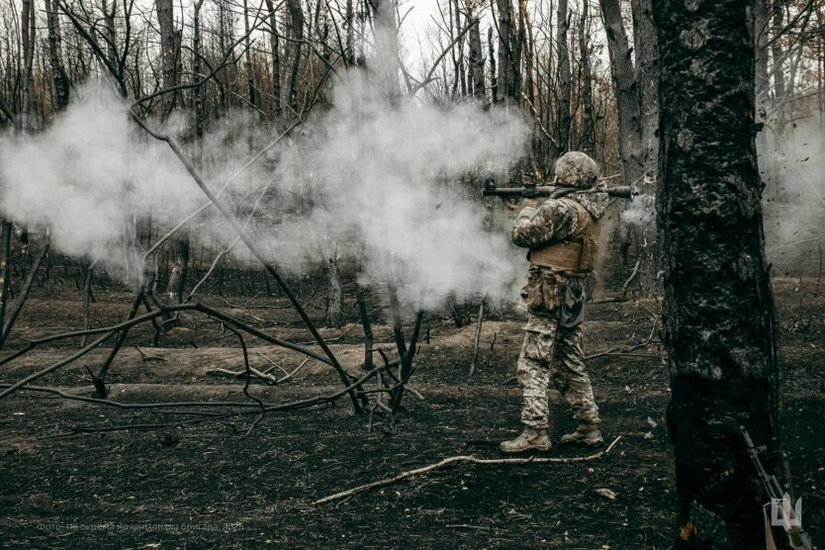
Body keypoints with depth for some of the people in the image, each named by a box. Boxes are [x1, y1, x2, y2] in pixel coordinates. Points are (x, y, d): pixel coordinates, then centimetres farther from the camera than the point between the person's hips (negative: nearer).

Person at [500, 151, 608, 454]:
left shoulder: (561, 209, -18)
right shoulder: (590, 210, 10)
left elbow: (523, 235, -12)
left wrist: (526, 211, 6)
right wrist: (538, 209, 16)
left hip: (549, 296, -9)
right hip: (573, 296, 9)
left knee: (532, 366, -6)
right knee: (570, 365, 17)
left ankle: (536, 433, -8)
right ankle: (589, 428, 21)